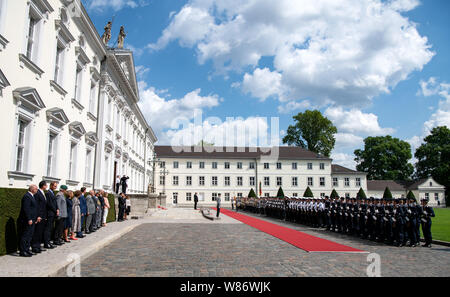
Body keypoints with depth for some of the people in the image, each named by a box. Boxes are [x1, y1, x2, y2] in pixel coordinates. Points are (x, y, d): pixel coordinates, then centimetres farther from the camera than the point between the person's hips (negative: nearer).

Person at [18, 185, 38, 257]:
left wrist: (35, 219, 19)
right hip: (28, 220, -10)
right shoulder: (27, 196, -14)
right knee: (25, 236, -5)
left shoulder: (31, 196, 17)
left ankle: (27, 250, 19)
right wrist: (29, 219, -23)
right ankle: (22, 251, 0)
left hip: (31, 220, 10)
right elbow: (26, 209, -21)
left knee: (29, 236, 13)